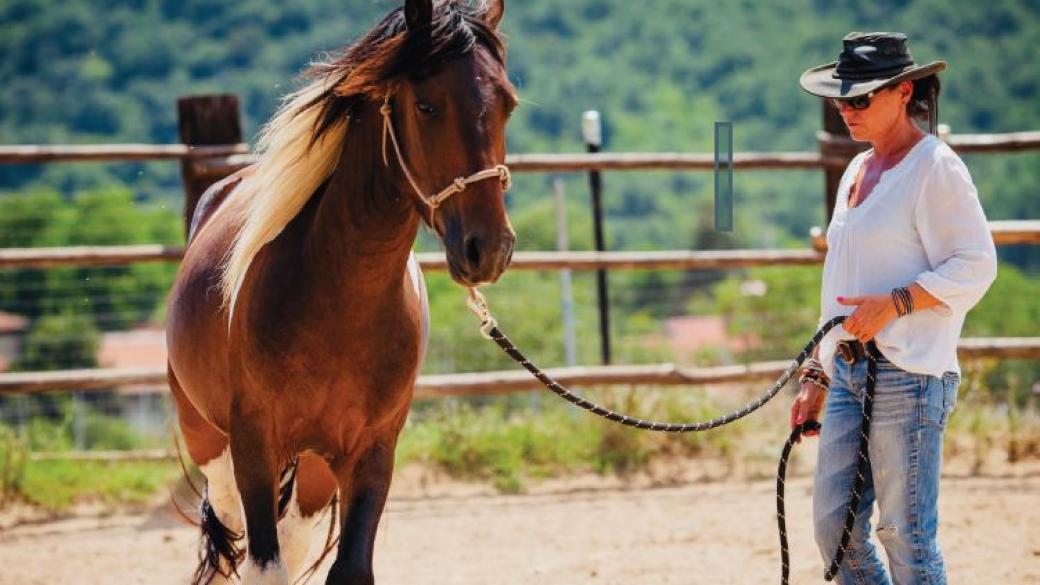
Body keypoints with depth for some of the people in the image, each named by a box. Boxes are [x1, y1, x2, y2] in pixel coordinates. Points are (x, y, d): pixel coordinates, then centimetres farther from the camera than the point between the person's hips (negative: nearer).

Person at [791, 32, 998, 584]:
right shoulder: (857, 171, 18)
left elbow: (975, 265, -14)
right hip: (847, 371, 9)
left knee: (905, 533, -6)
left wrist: (894, 304, -22)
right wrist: (816, 375, 22)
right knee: (833, 524, 7)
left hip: (908, 376, -9)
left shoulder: (936, 167, -8)